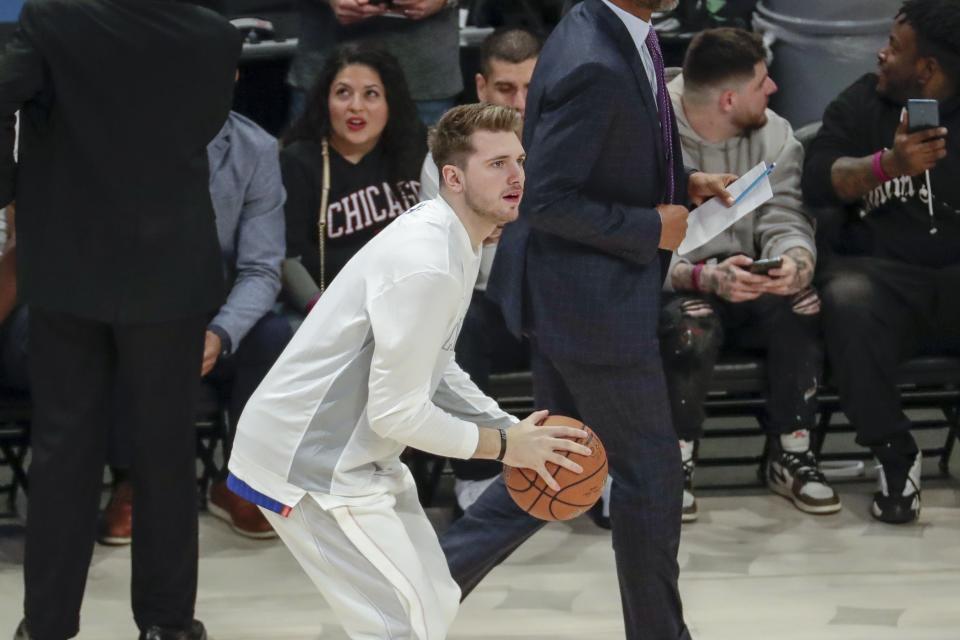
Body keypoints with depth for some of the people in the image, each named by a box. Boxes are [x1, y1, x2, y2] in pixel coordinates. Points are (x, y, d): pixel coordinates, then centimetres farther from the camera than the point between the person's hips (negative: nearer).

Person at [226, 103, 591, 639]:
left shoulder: (451, 241, 7)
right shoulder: (426, 264, -25)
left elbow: (433, 368, 16)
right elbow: (397, 412, -25)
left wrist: (512, 429, 4)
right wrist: (504, 446, -14)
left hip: (353, 452, 11)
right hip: (311, 462, -11)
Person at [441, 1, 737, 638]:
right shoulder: (594, 65, -26)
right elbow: (547, 200, -26)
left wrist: (681, 182, 4)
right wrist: (652, 226, -18)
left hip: (576, 296, 10)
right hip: (591, 299, -10)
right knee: (651, 472, 6)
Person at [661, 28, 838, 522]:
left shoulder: (773, 135, 1)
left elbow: (784, 222, -7)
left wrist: (795, 259, -33)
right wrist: (704, 276, -37)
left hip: (748, 291, 4)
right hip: (670, 294, -4)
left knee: (803, 301, -28)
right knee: (691, 323, -37)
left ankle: (791, 453, -13)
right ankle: (675, 463, -18)